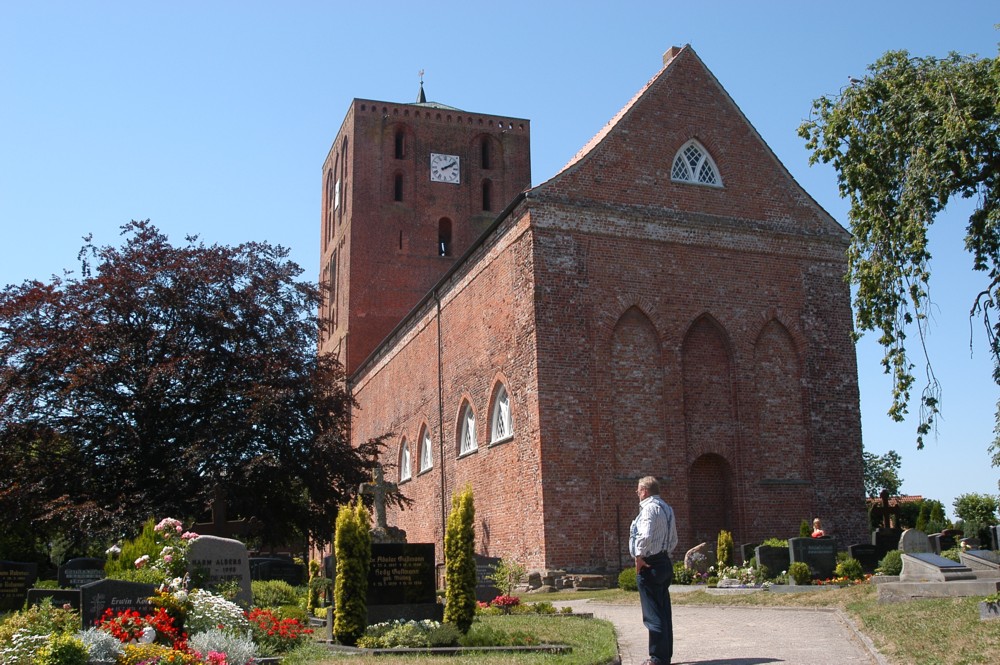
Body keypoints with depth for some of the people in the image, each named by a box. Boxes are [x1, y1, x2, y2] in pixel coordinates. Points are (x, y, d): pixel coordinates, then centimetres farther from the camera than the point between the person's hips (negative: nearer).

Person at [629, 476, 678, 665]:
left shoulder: (649, 508, -14)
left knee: (653, 614, -5)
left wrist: (639, 557, -17)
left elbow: (646, 535, -28)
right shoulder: (667, 508, 16)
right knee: (664, 612, 13)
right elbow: (673, 540, 21)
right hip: (665, 562, 10)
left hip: (649, 564, -10)